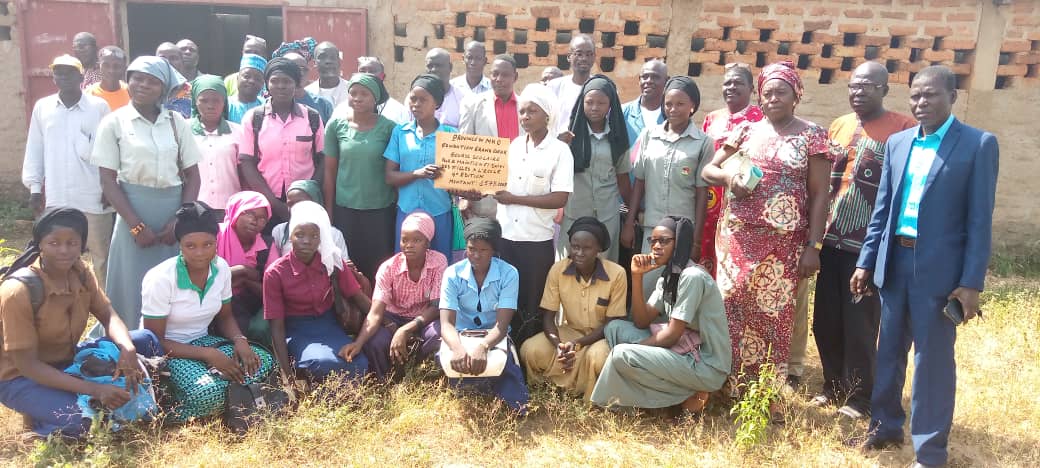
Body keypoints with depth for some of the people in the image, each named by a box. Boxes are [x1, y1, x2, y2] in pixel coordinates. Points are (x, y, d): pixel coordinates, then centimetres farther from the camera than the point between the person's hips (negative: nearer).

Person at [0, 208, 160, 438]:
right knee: (82, 420, -32)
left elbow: (108, 316, -4)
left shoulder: (81, 273, -7)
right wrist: (94, 389, -33)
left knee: (147, 341, -8)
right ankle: (39, 416, 0)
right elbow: (27, 365, -25)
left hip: (68, 362, 6)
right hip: (22, 378, -6)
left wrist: (127, 349, -29)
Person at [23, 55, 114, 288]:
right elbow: (34, 149, 10)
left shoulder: (99, 106, -3)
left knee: (101, 255, 6)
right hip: (56, 197, 3)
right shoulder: (42, 107, 5)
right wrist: (34, 187, 7)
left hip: (93, 196, -2)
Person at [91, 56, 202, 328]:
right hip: (134, 212, -2)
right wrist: (136, 225, -11)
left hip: (174, 211, 2)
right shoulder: (114, 123, 1)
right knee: (135, 288, 2)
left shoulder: (177, 122, 5)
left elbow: (192, 175, 6)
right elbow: (108, 180, -2)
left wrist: (180, 219, -7)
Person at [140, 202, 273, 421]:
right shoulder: (160, 279, -22)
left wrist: (240, 341, -14)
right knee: (209, 392, -33)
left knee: (263, 362, -17)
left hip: (202, 341, 6)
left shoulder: (221, 268, -6)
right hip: (166, 351, -6)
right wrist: (208, 355, -27)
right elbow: (155, 341, -18)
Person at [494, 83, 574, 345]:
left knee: (534, 306, 7)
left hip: (537, 240, -4)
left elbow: (560, 198, -15)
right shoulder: (514, 146, 8)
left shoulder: (559, 150, -7)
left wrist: (515, 199, -15)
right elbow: (502, 183, 14)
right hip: (506, 235, 5)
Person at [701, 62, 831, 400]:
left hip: (783, 242, -2)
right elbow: (707, 170, 14)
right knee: (732, 307, 2)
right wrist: (728, 176, -10)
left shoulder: (812, 136, 1)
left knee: (773, 313, 1)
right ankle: (730, 385, 15)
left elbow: (819, 195, -1)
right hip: (737, 236, 3)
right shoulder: (746, 131, 10)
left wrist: (813, 246, -7)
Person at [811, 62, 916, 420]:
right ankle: (834, 385, 28)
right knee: (825, 320, 11)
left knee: (859, 324, 3)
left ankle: (860, 396, 19)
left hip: (868, 245, -5)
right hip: (831, 240, 6)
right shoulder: (838, 126, 12)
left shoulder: (902, 129, -7)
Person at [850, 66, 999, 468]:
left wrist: (972, 282, -13)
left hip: (939, 267, -5)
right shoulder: (897, 143, 9)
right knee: (889, 352, 16)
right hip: (894, 261, 5)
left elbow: (980, 219, -9)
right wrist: (866, 262, 8)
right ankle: (886, 425, 34)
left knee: (933, 359, 3)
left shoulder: (979, 144, -5)